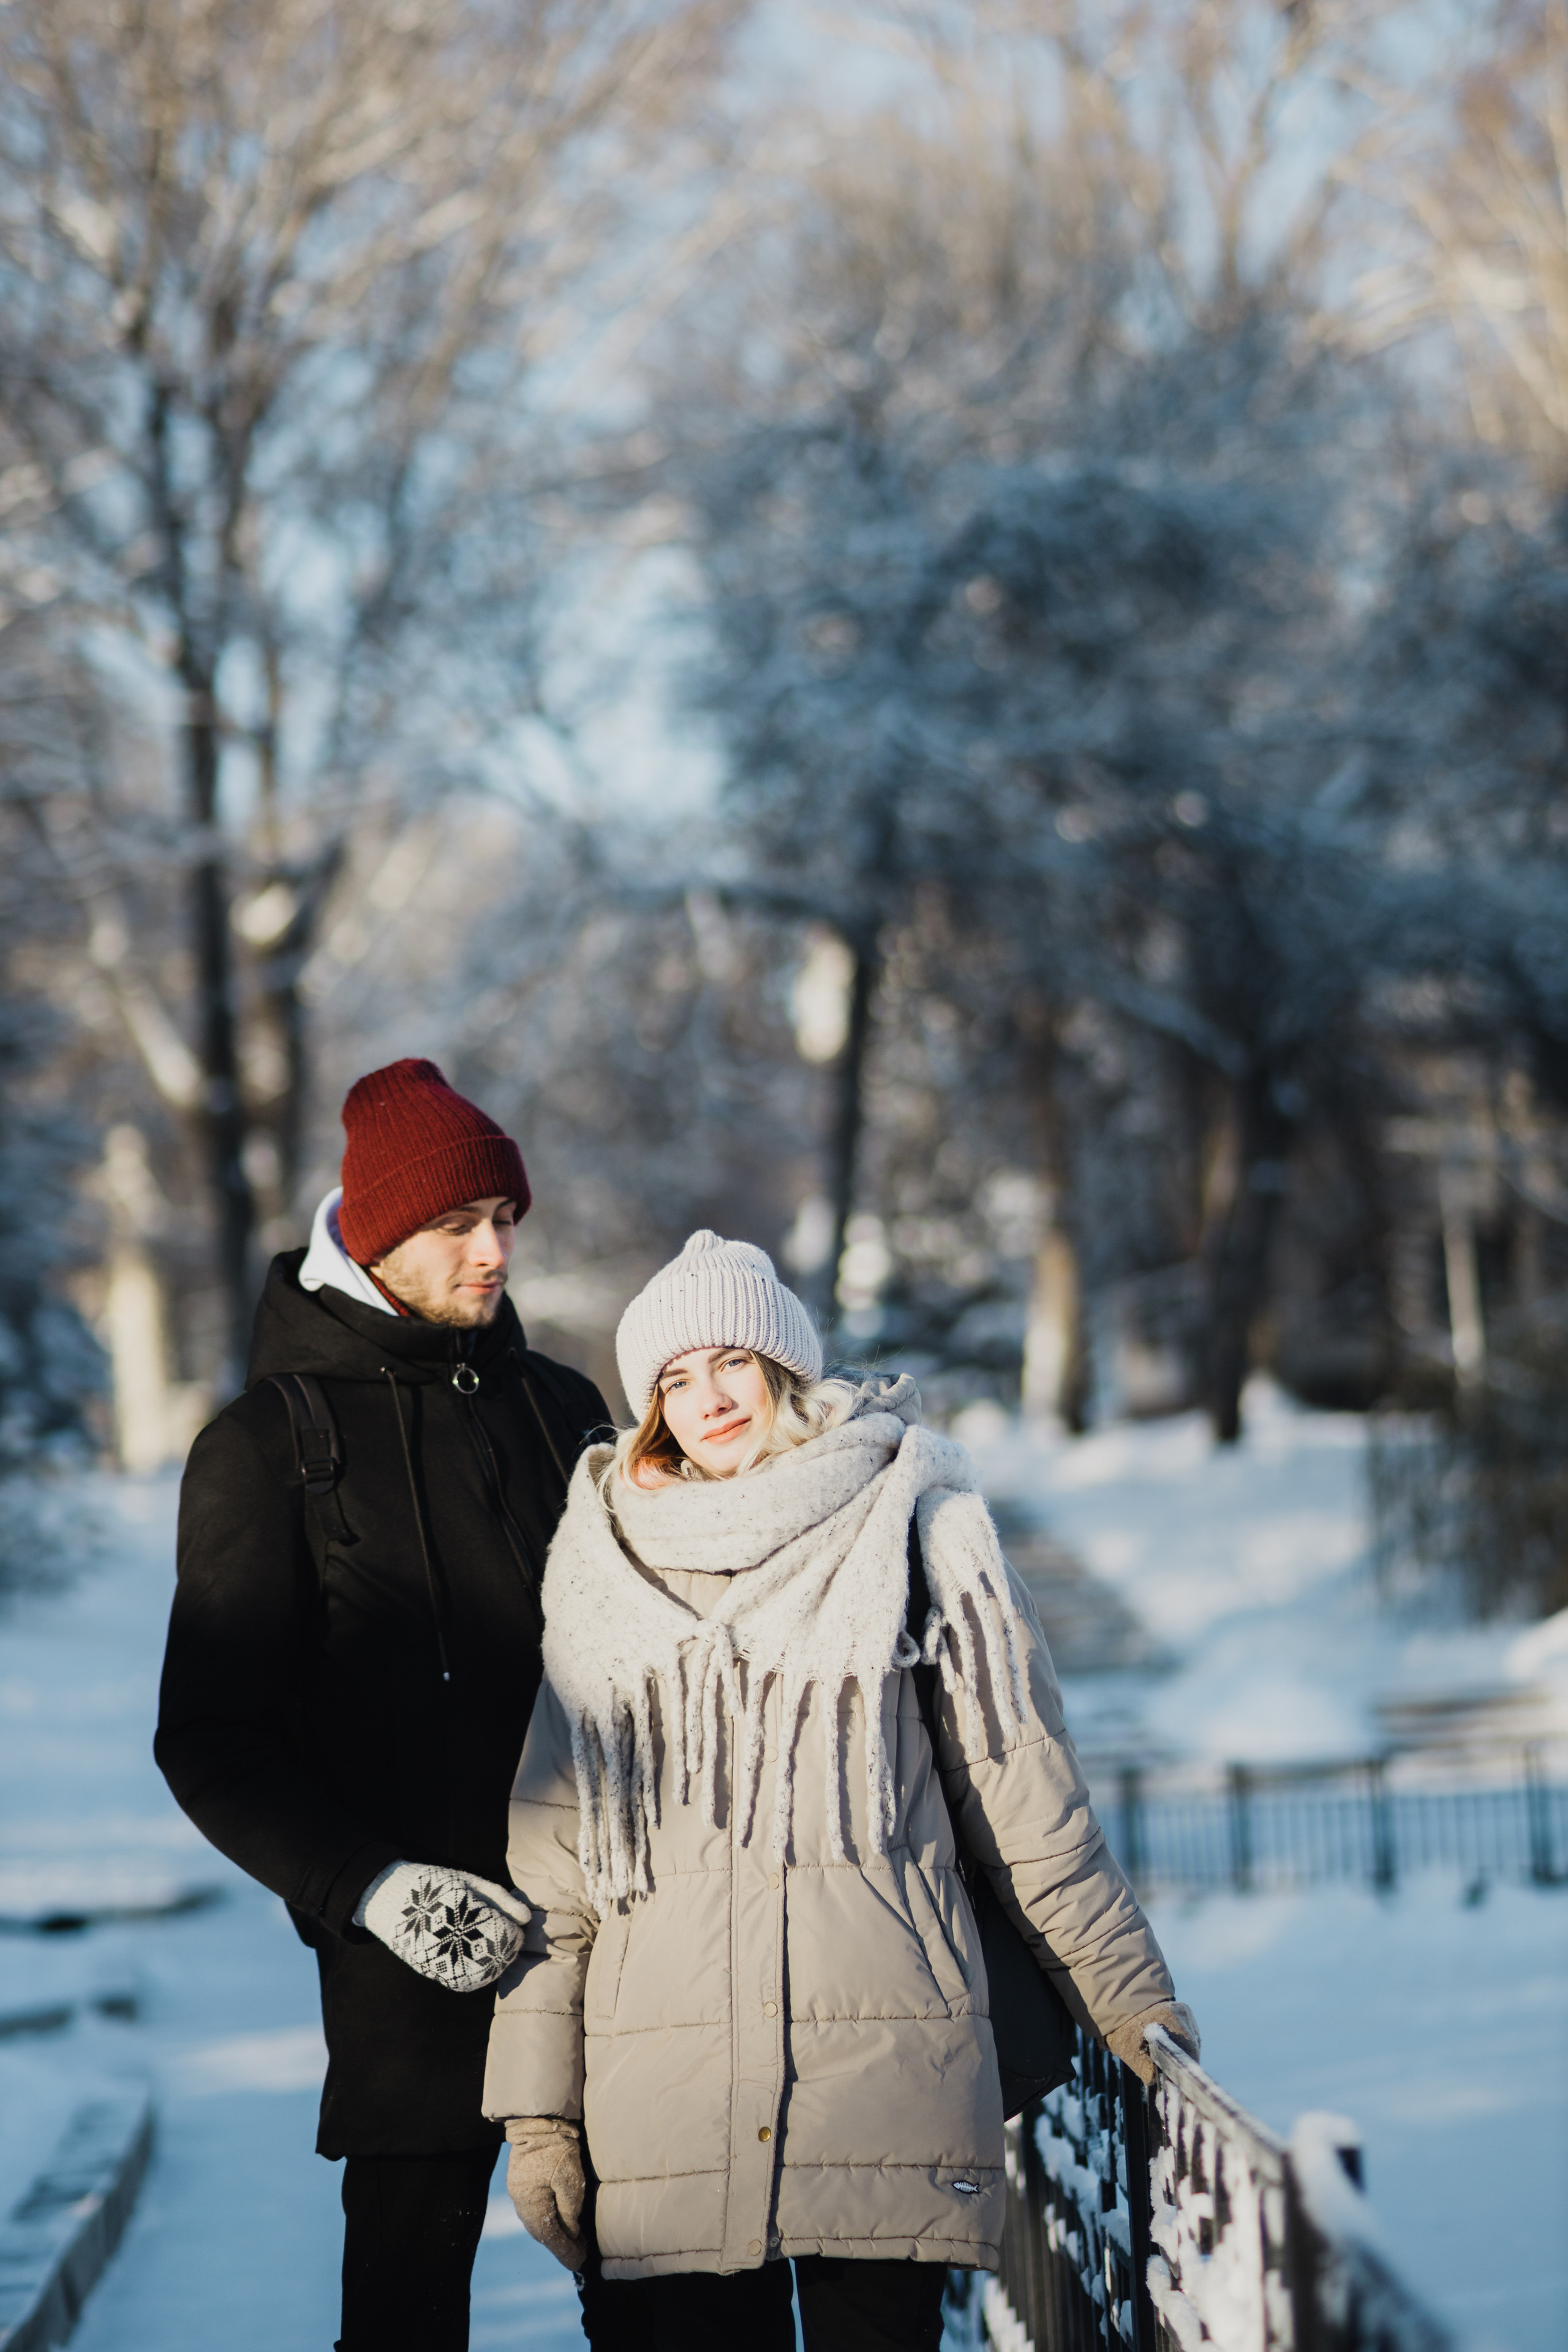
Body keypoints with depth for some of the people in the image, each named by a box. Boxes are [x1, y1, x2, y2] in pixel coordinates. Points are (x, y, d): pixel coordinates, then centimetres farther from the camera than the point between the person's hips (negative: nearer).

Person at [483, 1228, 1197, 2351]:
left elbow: (1032, 1808, 10)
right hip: (661, 2096, 2)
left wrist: (1139, 2011, 9)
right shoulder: (607, 1582, 13)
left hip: (888, 2080, -1)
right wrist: (537, 2107, 6)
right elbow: (551, 1865, 11)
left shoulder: (920, 1538, 7)